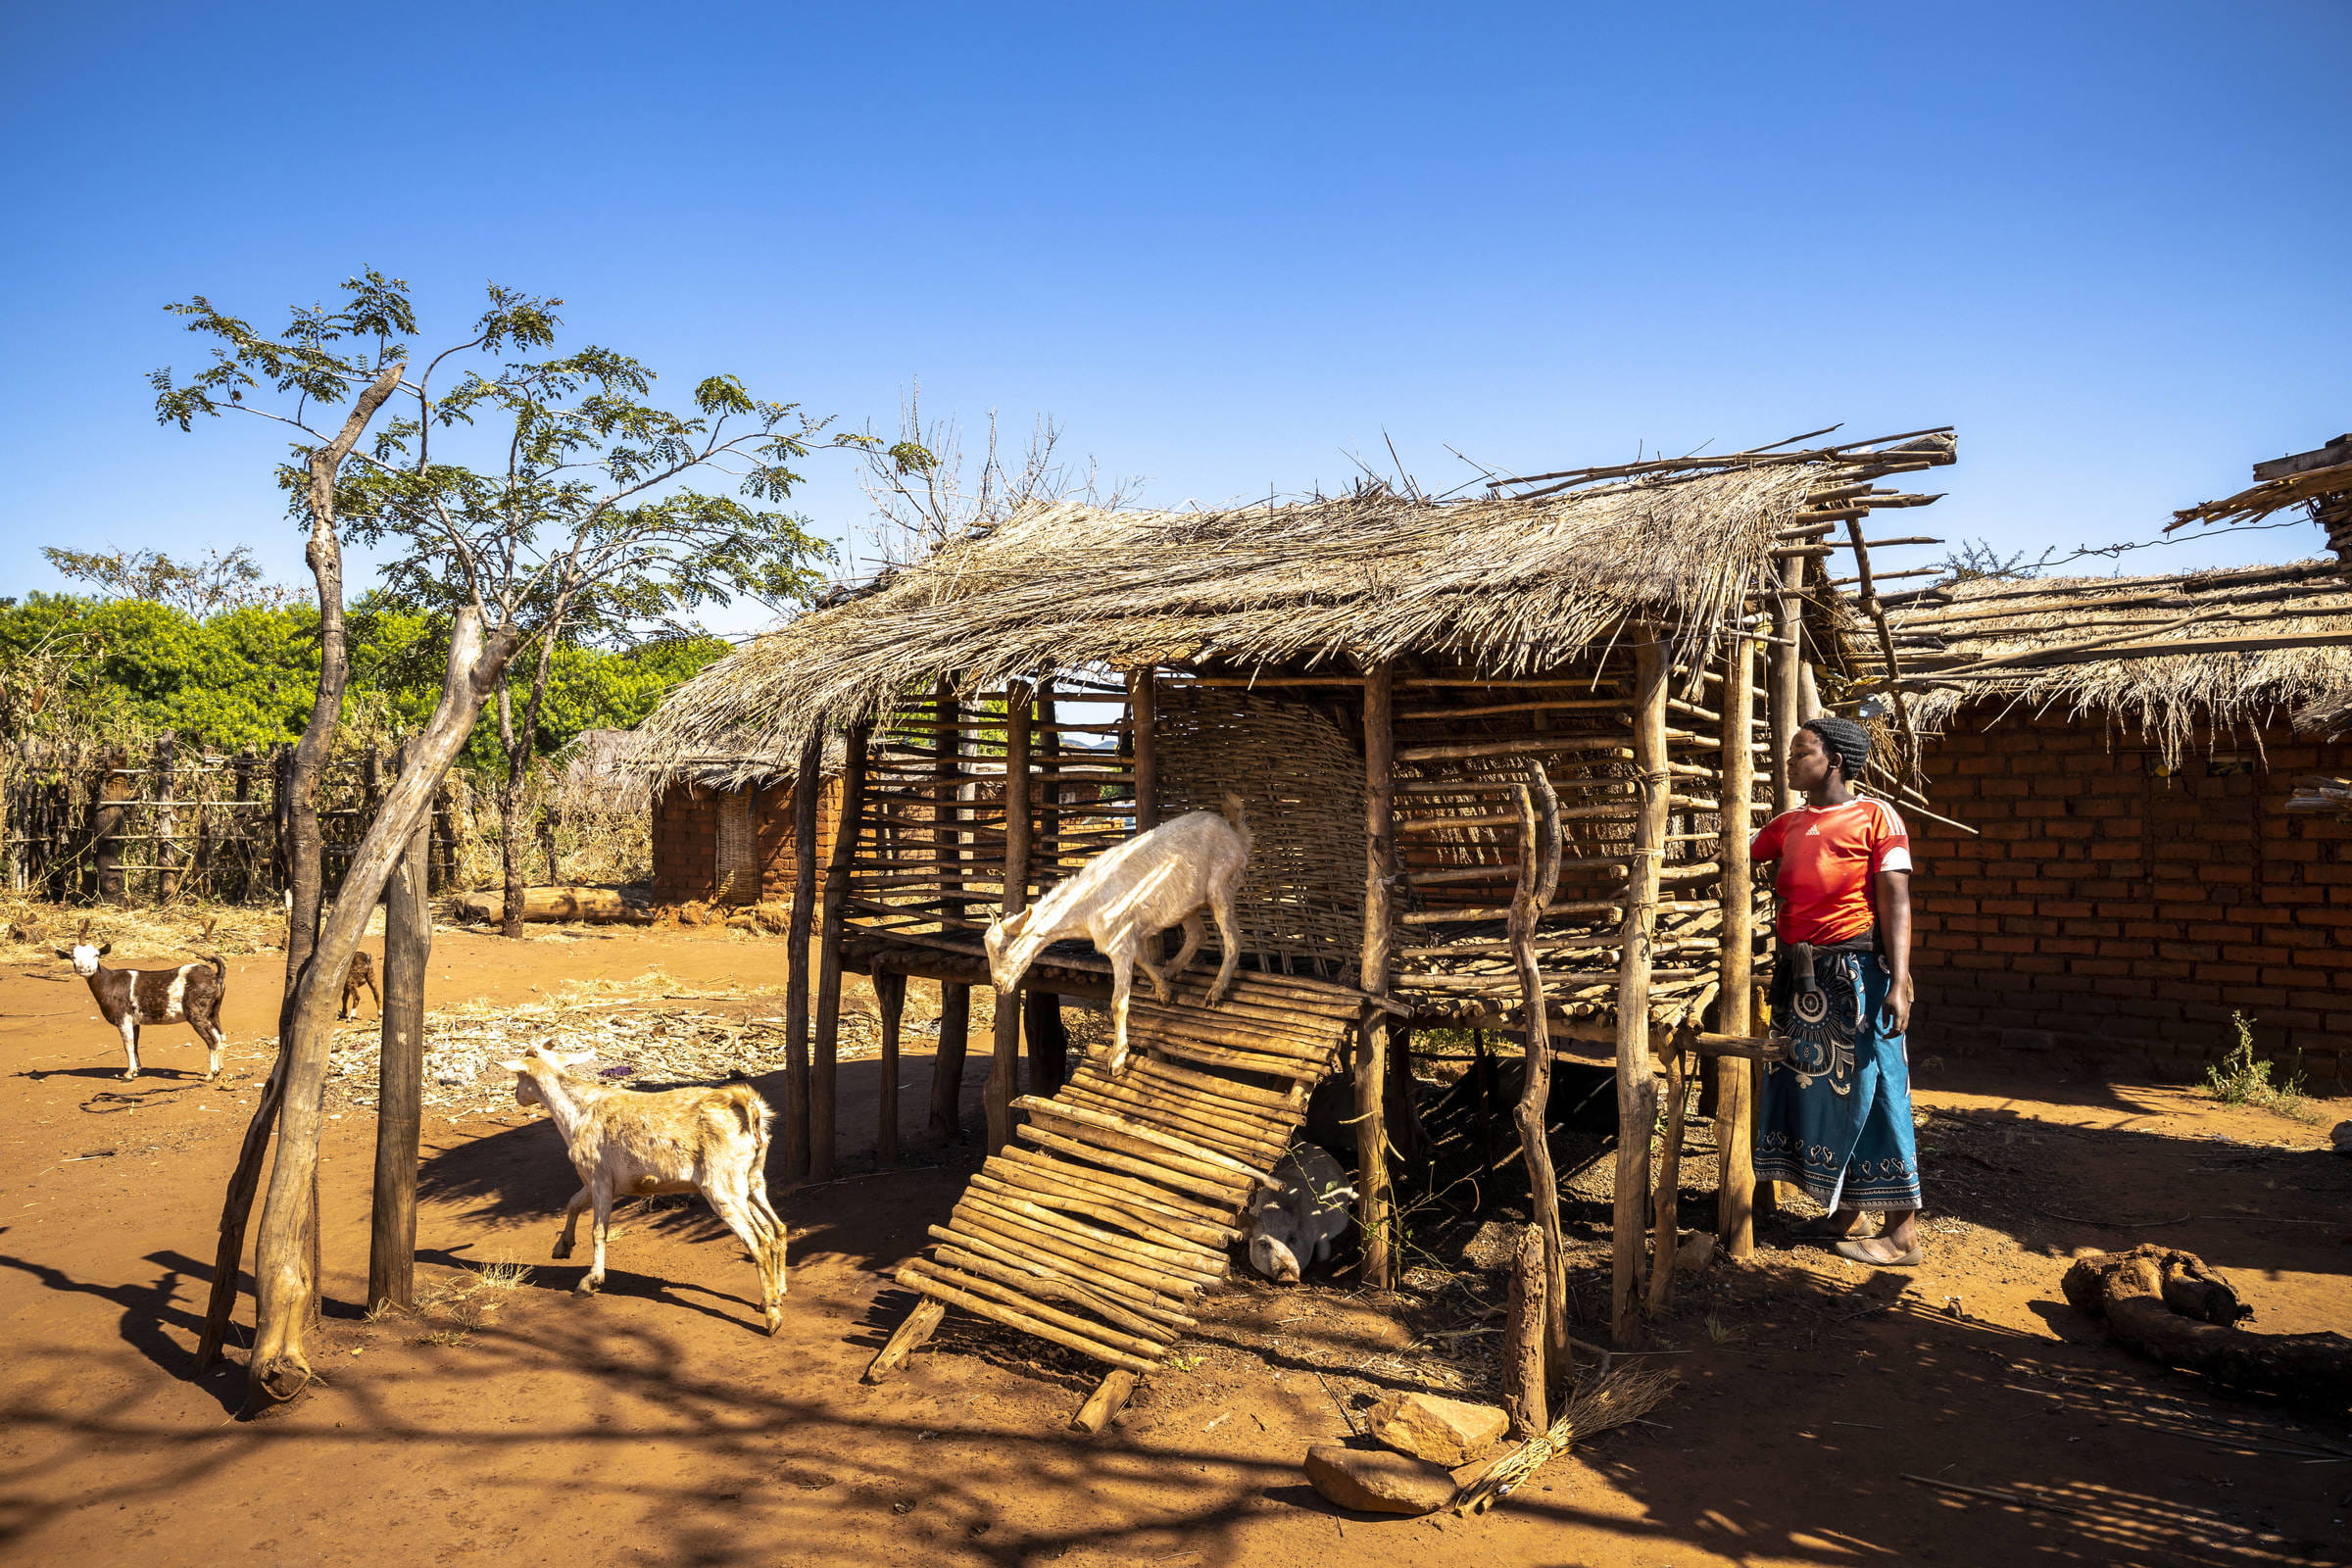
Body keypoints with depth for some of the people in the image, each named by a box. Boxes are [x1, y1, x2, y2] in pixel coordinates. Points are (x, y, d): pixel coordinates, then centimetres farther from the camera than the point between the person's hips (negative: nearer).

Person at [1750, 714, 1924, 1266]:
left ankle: (1902, 1232, 7)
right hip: (1799, 976, 7)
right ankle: (1846, 1214, 24)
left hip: (1854, 972, -7)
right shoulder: (1788, 825, 12)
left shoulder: (1875, 817, -6)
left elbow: (1896, 903, -11)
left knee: (1869, 1091, -2)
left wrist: (1899, 982, -18)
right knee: (1810, 1089, 11)